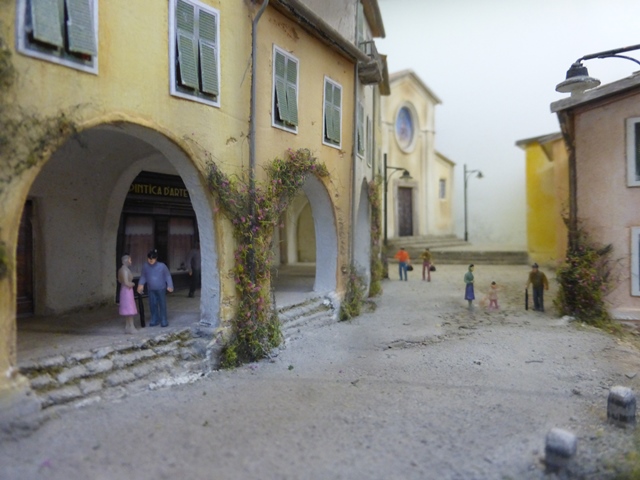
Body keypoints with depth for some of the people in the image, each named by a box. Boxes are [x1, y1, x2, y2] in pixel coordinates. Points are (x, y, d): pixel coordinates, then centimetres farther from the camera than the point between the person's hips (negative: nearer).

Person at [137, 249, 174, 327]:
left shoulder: (162, 266, -12)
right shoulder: (145, 267, -4)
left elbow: (168, 276, -4)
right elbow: (143, 276, 10)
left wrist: (170, 286, -9)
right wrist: (141, 284, -5)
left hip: (161, 289, -3)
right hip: (151, 289, 3)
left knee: (162, 304, 2)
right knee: (152, 304, 6)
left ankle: (163, 321, 11)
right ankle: (154, 320, 19)